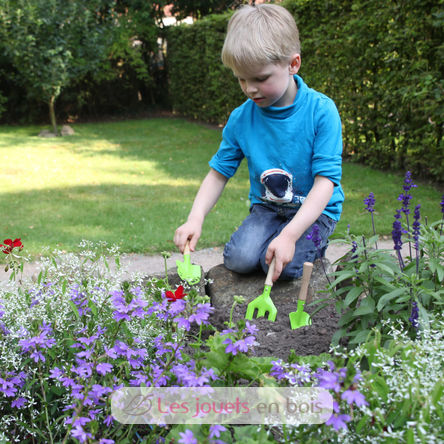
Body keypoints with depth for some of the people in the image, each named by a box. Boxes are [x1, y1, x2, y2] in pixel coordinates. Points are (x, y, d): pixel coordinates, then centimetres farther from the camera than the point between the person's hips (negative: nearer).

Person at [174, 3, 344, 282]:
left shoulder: (321, 111, -18)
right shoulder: (241, 119, -7)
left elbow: (326, 181, -22)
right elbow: (218, 173, 2)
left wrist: (289, 235, -33)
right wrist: (195, 219, -16)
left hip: (315, 209, -3)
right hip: (266, 208, 3)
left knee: (284, 266, -26)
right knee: (238, 259, -22)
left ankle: (313, 245, 7)